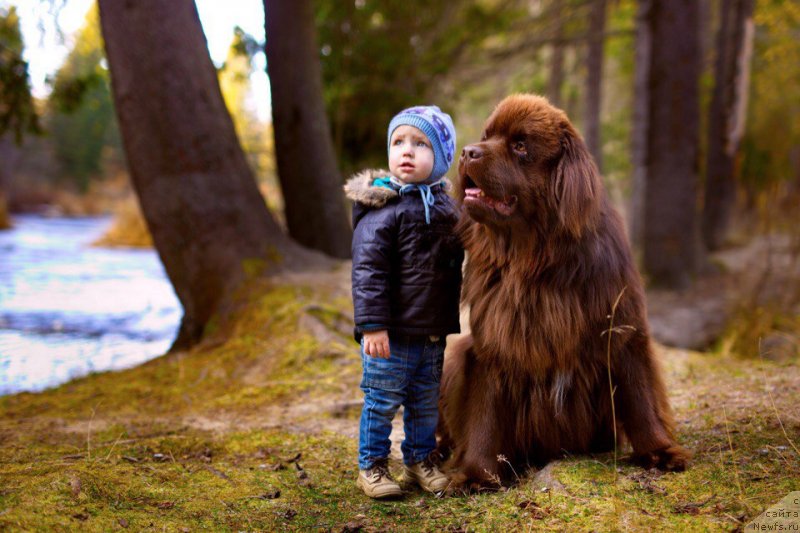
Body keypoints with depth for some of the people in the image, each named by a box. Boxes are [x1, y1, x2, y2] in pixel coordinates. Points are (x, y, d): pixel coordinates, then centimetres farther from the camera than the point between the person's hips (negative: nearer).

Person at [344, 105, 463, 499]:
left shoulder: (445, 205, 8)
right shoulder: (382, 207, -13)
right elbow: (368, 270, -17)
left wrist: (451, 315, 21)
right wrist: (373, 325, -21)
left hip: (433, 333, 6)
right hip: (392, 333, -6)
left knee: (426, 401, 17)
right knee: (382, 400, 3)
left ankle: (420, 459, 33)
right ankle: (371, 465, 18)